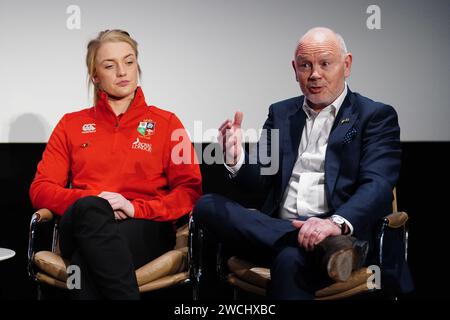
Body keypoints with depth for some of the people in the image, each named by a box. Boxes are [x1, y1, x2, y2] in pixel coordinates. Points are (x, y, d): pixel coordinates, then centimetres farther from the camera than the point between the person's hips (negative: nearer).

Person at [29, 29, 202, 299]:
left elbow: (190, 191, 8)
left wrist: (136, 207, -11)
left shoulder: (166, 123, 16)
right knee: (89, 208, -37)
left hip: (146, 229, -1)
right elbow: (40, 189, 13)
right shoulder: (71, 125, 21)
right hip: (81, 223, 2)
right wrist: (94, 201, -8)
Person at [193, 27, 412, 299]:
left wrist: (337, 223, -29)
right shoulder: (281, 113, 20)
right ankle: (328, 246, -29)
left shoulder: (376, 116, 6)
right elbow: (261, 179, 14)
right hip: (276, 227, 7)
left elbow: (377, 185, -9)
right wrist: (237, 161, -10)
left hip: (345, 233, -7)